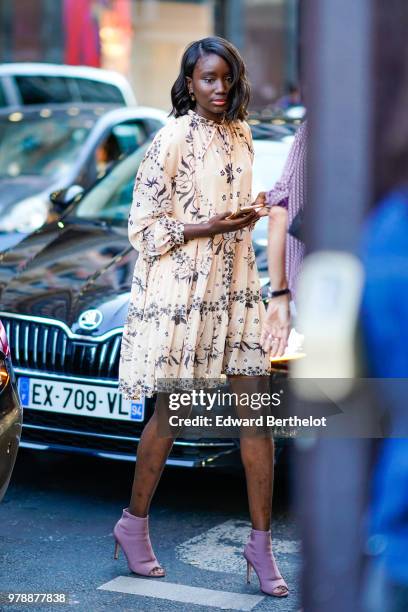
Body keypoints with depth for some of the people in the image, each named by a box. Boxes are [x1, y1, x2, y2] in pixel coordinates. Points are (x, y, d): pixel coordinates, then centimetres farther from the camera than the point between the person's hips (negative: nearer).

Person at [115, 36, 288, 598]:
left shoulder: (240, 134, 10)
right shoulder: (174, 139, -10)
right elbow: (143, 225, -11)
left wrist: (251, 213, 5)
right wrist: (208, 227, -19)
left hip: (234, 286, 6)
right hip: (181, 288, -6)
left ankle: (261, 541, 6)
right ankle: (134, 523, 25)